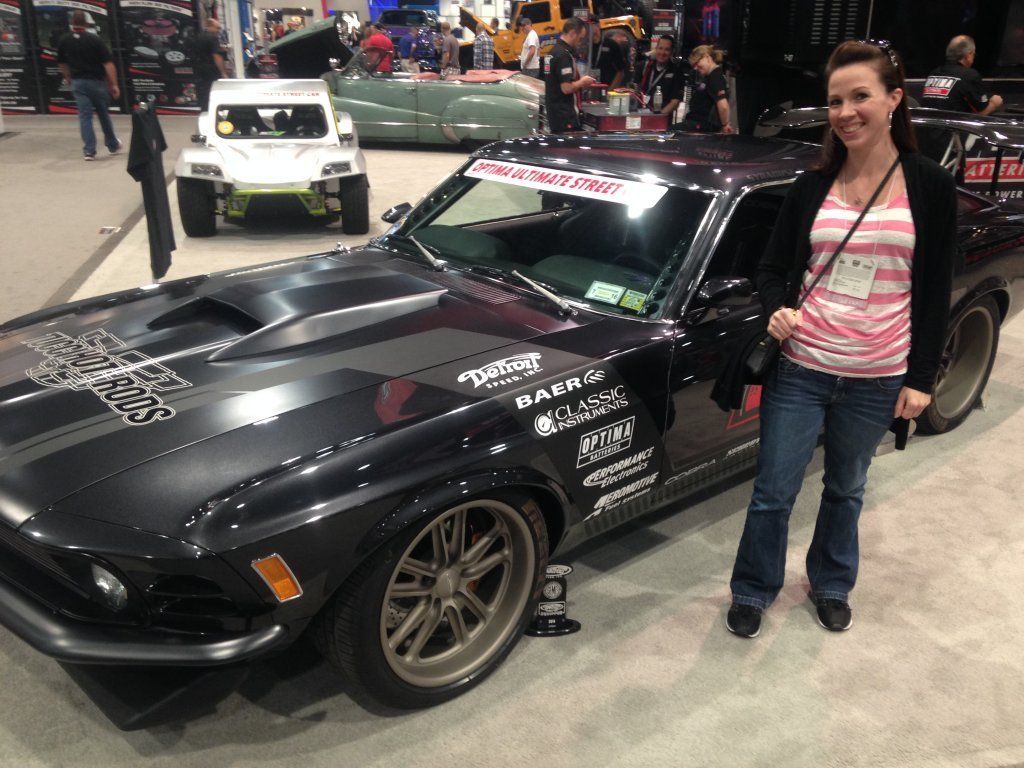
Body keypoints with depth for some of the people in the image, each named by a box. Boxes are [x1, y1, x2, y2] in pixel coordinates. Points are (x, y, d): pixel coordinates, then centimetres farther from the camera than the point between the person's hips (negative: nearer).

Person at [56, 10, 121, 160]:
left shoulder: (64, 41, 1)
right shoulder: (94, 40, -9)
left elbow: (61, 63, 14)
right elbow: (108, 63, -15)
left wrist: (68, 78, 32)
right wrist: (114, 84, -11)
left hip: (78, 82, 2)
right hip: (96, 81, -2)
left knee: (84, 116, 2)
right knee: (103, 114, 14)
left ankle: (89, 150, -5)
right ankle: (113, 145, 26)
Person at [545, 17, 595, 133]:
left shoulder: (555, 50, 12)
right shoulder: (564, 54, -18)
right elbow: (567, 88, -23)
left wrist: (579, 82, 14)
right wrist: (582, 82, -6)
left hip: (554, 112, 10)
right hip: (565, 116, -10)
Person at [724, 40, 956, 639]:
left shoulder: (930, 185, -3)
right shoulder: (813, 186, 1)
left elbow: (935, 291, 0)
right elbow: (774, 267, 7)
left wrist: (921, 378, -2)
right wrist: (777, 310, -15)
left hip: (879, 379, 0)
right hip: (800, 369, 1)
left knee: (847, 488, 18)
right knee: (774, 493, 6)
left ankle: (832, 584, 42)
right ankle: (753, 591, 29)